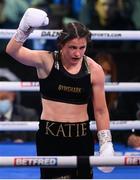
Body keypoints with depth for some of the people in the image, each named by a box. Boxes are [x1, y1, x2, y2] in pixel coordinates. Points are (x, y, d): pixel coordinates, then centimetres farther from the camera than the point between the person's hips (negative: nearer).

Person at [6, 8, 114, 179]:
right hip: (50, 135, -2)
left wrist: (106, 143, 3)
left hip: (81, 137, 2)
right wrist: (24, 29, -38)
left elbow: (100, 110, 6)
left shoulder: (94, 70, -1)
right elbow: (12, 50, -21)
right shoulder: (46, 61, -6)